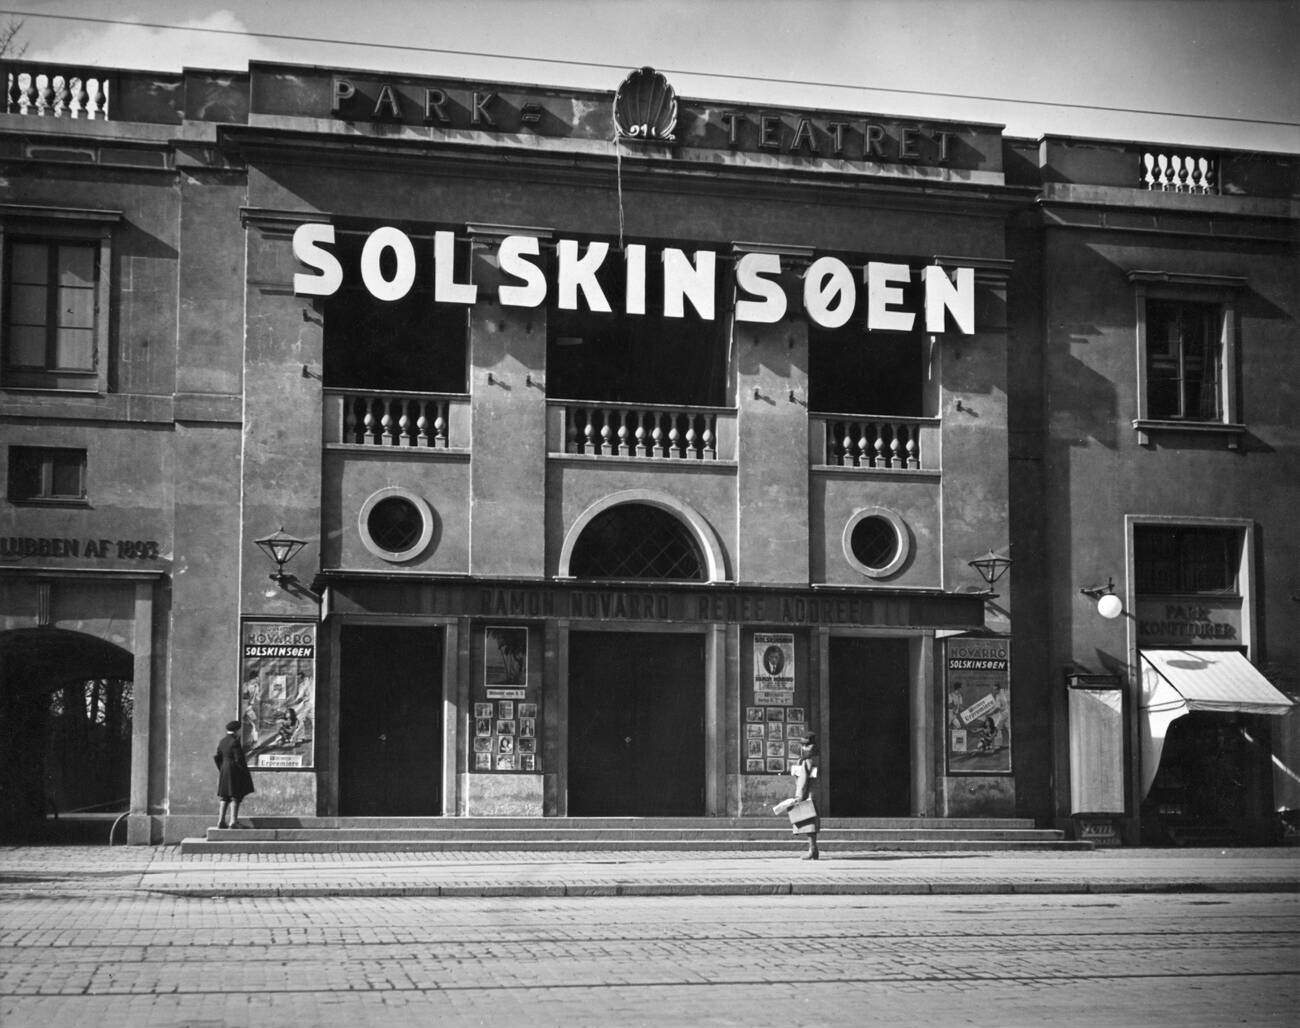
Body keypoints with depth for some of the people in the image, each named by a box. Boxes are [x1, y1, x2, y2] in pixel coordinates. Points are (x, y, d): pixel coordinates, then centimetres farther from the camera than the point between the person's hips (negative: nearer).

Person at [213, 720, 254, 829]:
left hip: (224, 772, 8)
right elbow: (239, 759, -19)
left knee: (225, 797, 13)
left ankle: (221, 821, 11)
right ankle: (233, 822, -10)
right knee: (236, 796, -5)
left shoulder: (222, 741, 8)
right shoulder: (235, 742, -15)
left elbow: (217, 757, 11)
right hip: (235, 772, -8)